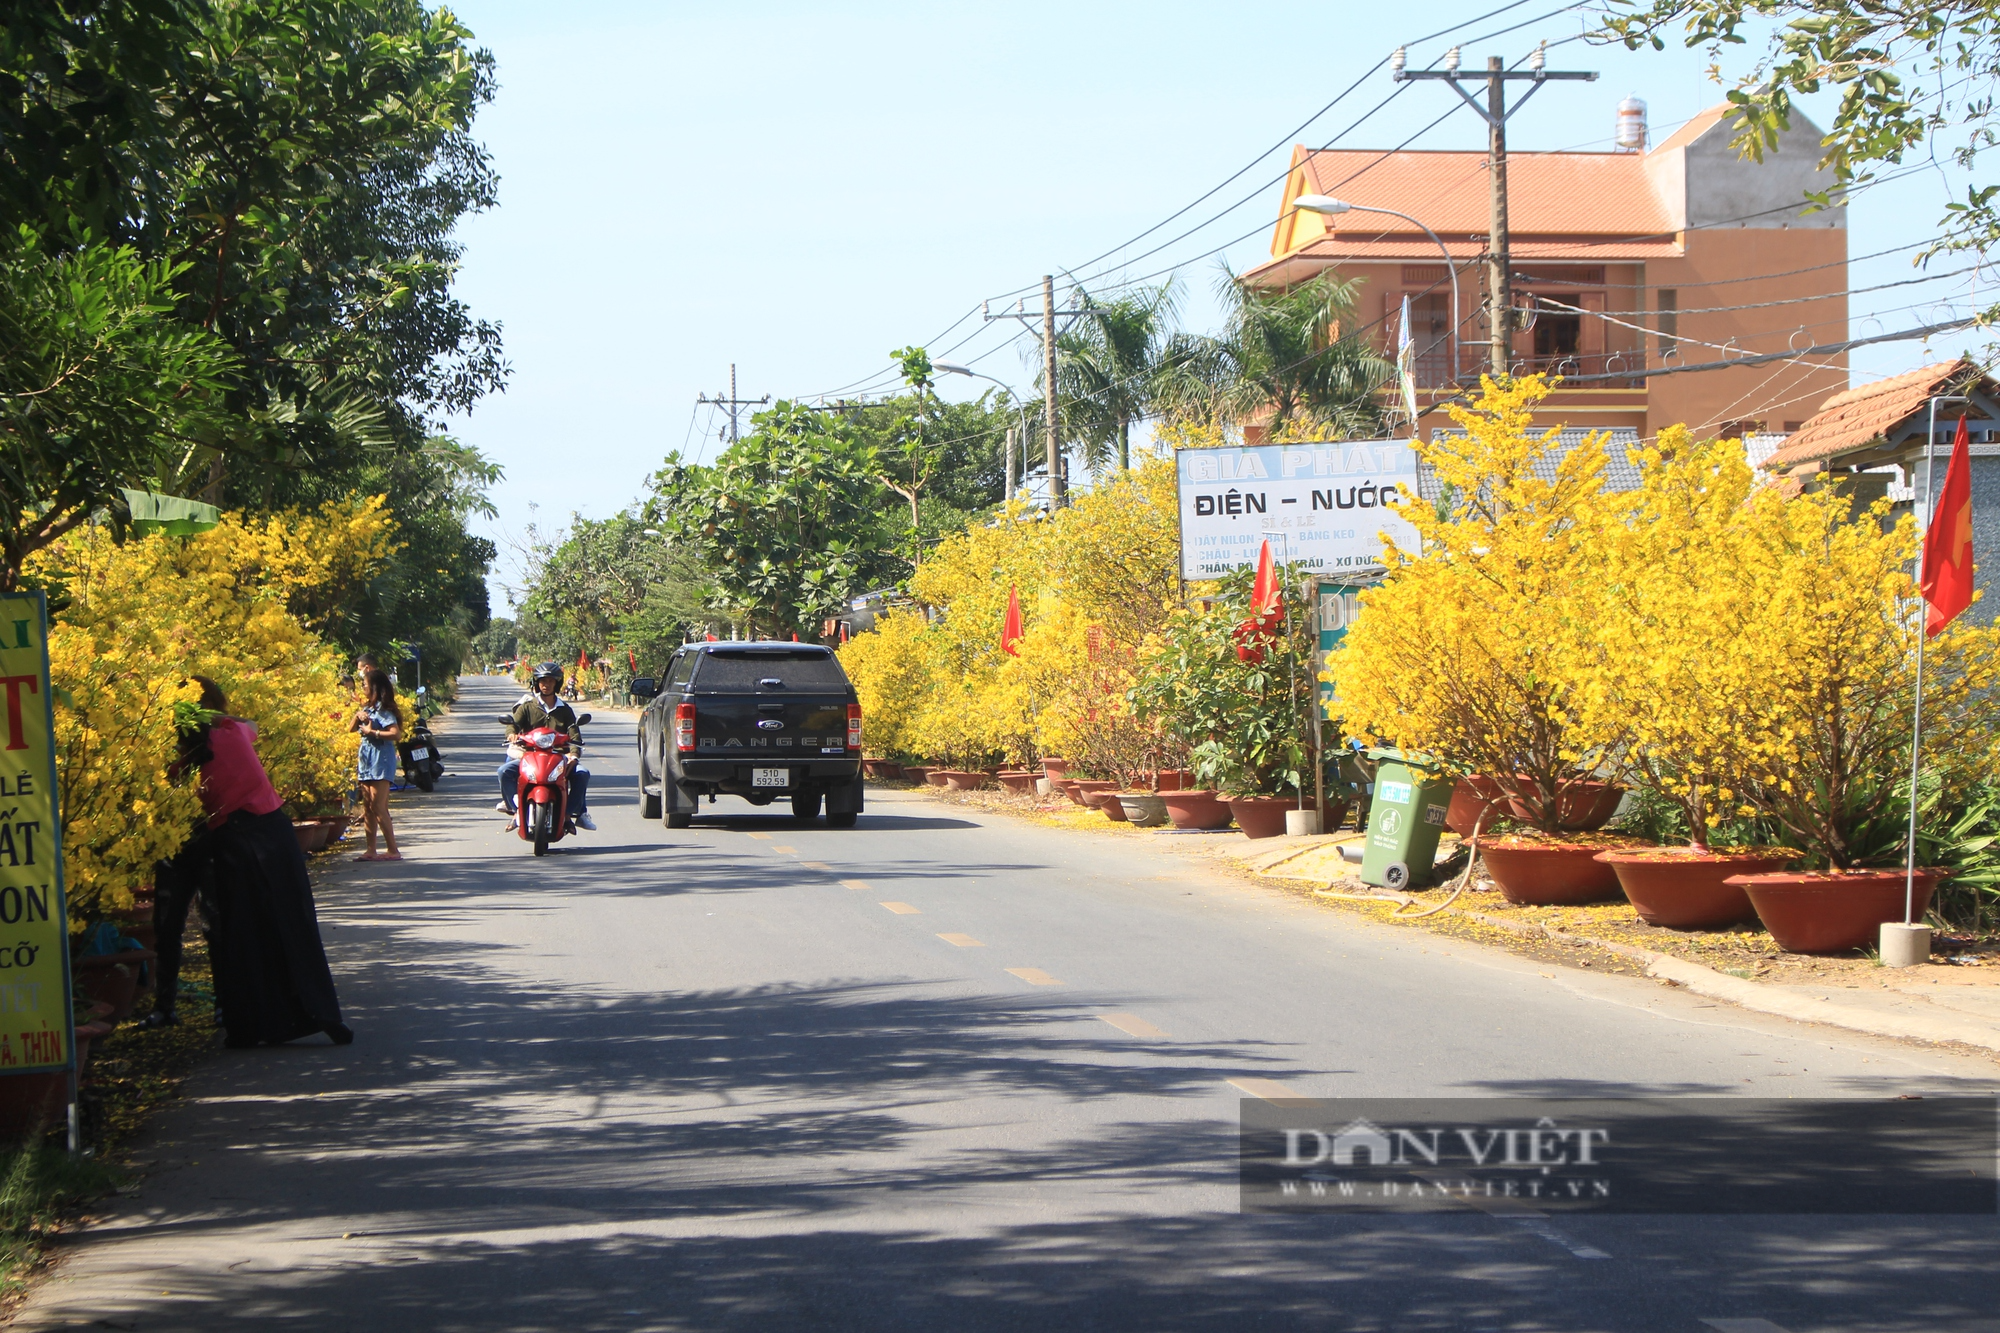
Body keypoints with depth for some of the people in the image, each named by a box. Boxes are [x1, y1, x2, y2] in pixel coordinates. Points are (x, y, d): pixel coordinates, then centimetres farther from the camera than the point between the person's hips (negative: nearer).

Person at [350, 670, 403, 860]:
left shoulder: (383, 711, -13)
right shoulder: (369, 708, 15)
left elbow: (396, 734, -23)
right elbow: (351, 729, 18)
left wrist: (372, 732, -19)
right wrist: (358, 715, -1)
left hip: (380, 761, -10)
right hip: (367, 762, 10)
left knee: (378, 807, -12)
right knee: (367, 807, 9)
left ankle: (393, 850, -10)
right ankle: (371, 850, 13)